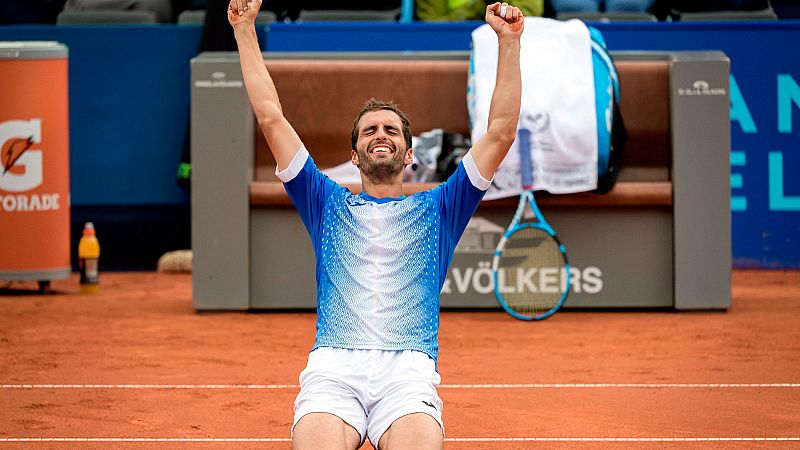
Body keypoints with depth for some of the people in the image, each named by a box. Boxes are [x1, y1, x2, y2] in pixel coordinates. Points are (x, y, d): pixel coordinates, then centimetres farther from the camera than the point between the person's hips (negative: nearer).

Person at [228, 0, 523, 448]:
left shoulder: (436, 208, 24)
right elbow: (271, 117, 21)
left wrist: (509, 42, 13)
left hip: (408, 369, 0)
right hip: (332, 367, 1)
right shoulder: (328, 203, 25)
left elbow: (502, 132, 17)